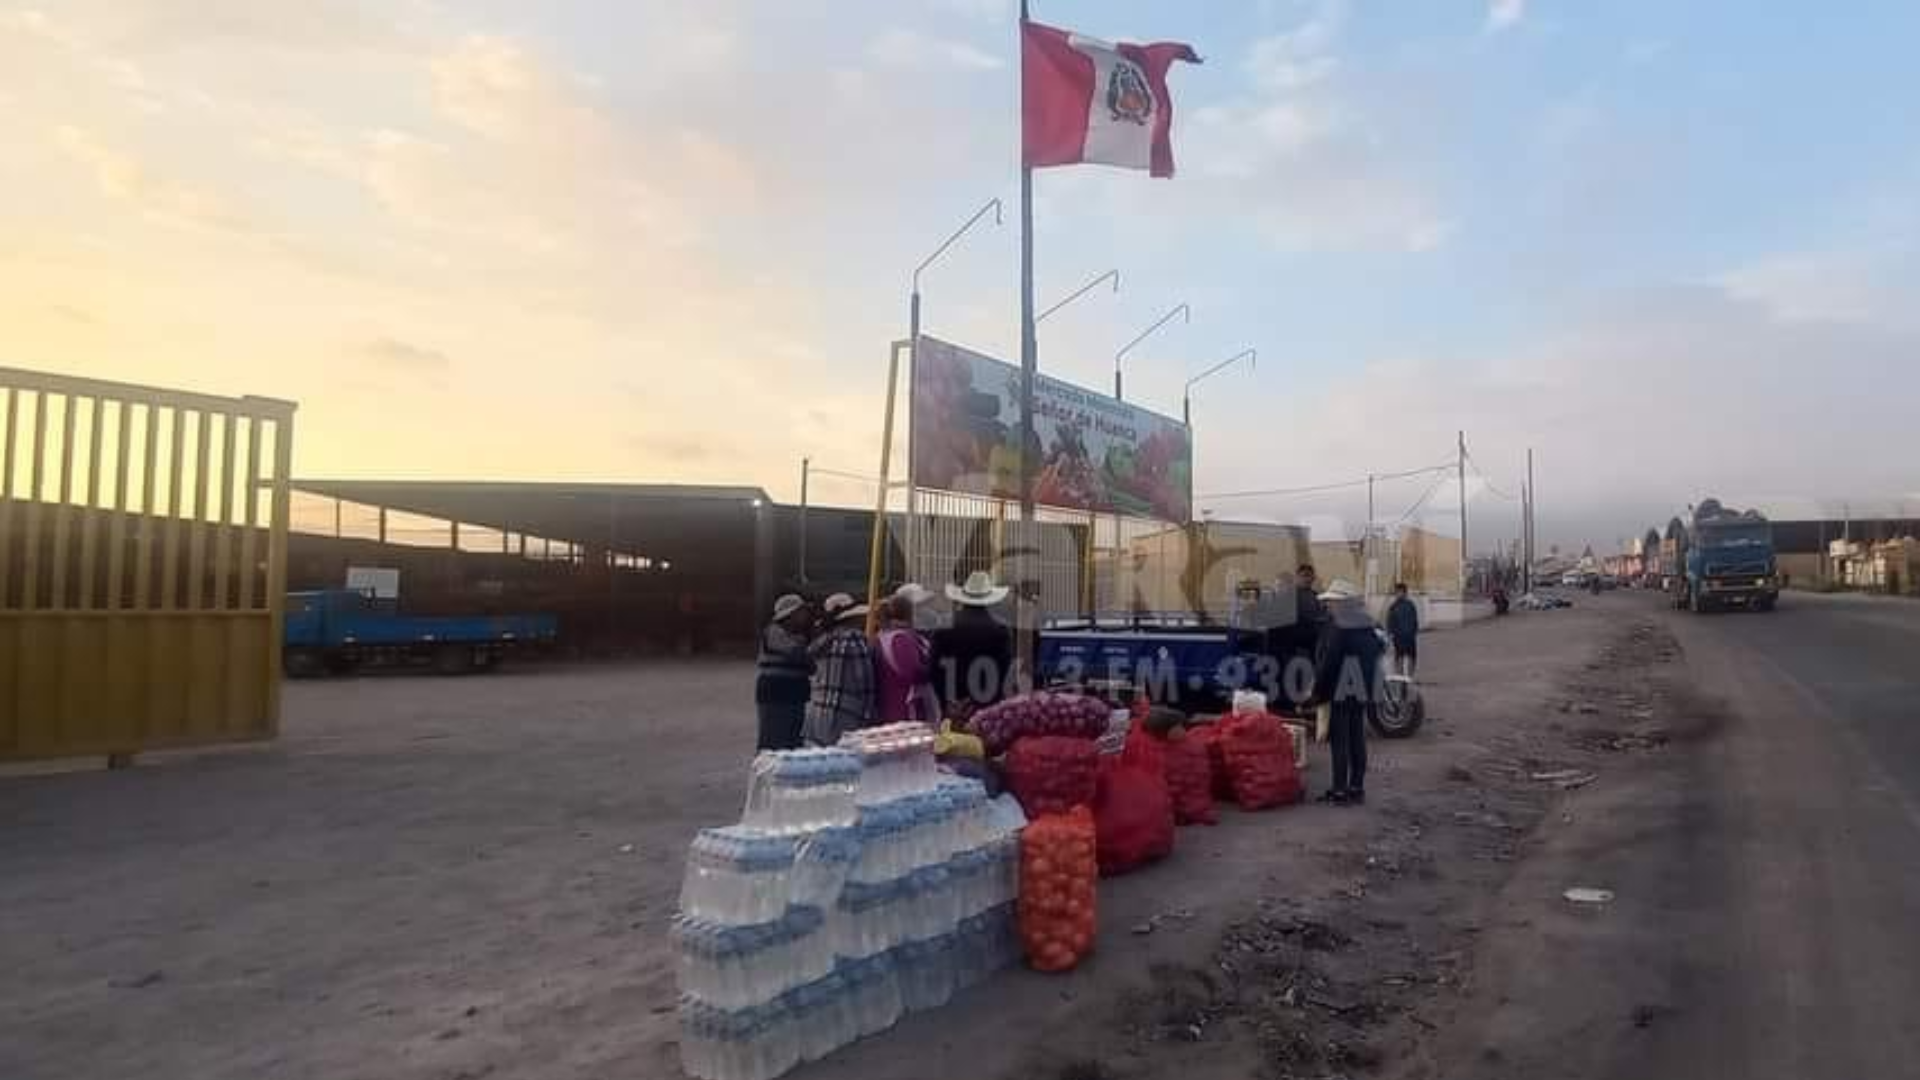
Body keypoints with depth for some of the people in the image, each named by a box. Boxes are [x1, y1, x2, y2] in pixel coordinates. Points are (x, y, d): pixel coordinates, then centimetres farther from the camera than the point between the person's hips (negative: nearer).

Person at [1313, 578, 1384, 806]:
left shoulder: (1336, 628, -16)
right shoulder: (1369, 628, 8)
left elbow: (1326, 663, -16)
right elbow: (1374, 660, 13)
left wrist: (1318, 691, -7)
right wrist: (1370, 692, 19)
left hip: (1339, 692, -7)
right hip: (1361, 691, 7)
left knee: (1340, 741, -3)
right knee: (1357, 739, 12)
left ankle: (1340, 791, -1)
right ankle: (1357, 788, 18)